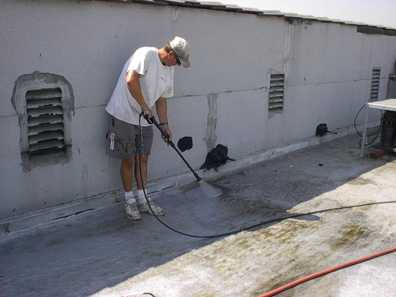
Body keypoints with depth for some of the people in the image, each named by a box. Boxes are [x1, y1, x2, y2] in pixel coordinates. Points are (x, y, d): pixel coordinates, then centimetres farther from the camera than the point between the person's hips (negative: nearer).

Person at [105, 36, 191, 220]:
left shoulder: (169, 70, 11)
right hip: (124, 115, -7)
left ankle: (143, 200, 21)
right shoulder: (146, 54, -16)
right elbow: (131, 80, -28)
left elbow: (161, 99, 16)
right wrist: (145, 107, -21)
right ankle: (129, 200, 17)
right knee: (128, 159, 1)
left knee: (142, 158, 10)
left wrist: (164, 125, 10)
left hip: (144, 119, 8)